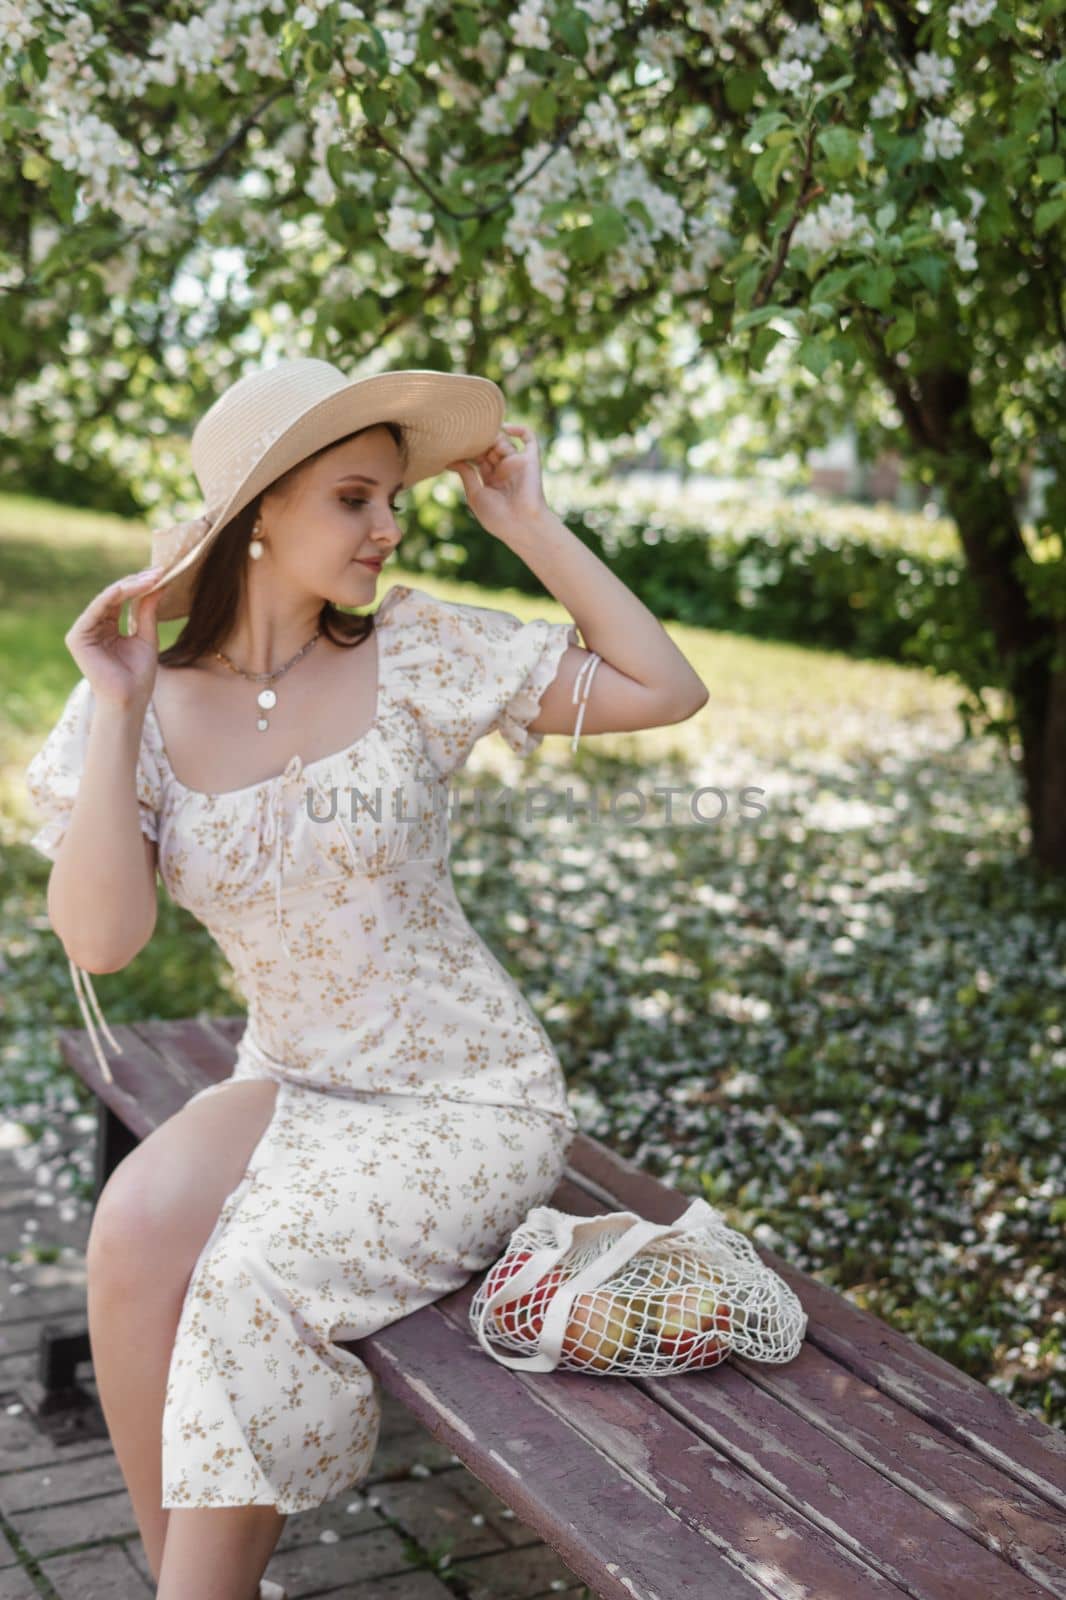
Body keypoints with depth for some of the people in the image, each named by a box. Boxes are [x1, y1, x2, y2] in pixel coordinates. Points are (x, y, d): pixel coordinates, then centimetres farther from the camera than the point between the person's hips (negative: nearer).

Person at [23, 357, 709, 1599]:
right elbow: (100, 940, -15)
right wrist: (119, 710, -18)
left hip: (468, 1101, -2)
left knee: (261, 1276, -26)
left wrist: (530, 527, -10)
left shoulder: (415, 656, -7)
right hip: (291, 1088, 3)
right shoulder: (142, 708, -3)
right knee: (135, 1223, -25)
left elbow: (666, 692, -8)